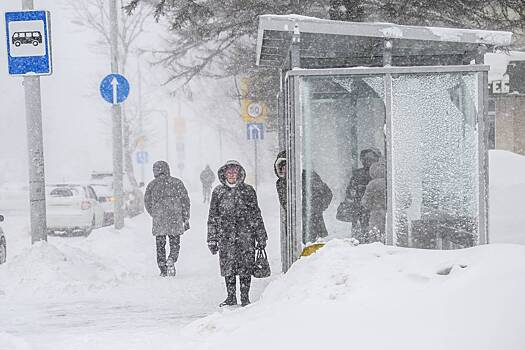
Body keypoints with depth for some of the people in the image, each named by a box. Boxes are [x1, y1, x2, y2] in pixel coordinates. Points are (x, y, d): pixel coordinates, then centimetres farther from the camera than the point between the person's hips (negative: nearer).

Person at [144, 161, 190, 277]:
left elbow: (147, 203, 10)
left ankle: (163, 268, 5)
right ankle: (172, 259, -17)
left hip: (159, 220, 1)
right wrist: (186, 218, 7)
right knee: (175, 243, 10)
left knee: (160, 245, 10)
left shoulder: (151, 185, 4)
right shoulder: (176, 182, 2)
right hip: (175, 219, 0)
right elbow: (185, 200, 1)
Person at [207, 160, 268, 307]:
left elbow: (256, 215, 8)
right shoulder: (218, 192, 7)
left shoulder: (248, 190, 5)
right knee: (228, 267, 2)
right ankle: (231, 297, 13)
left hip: (246, 235, -1)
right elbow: (212, 217, 11)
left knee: (246, 267, -2)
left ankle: (245, 297, 7)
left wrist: (261, 237, 5)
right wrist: (212, 239, 7)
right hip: (225, 235, 1)